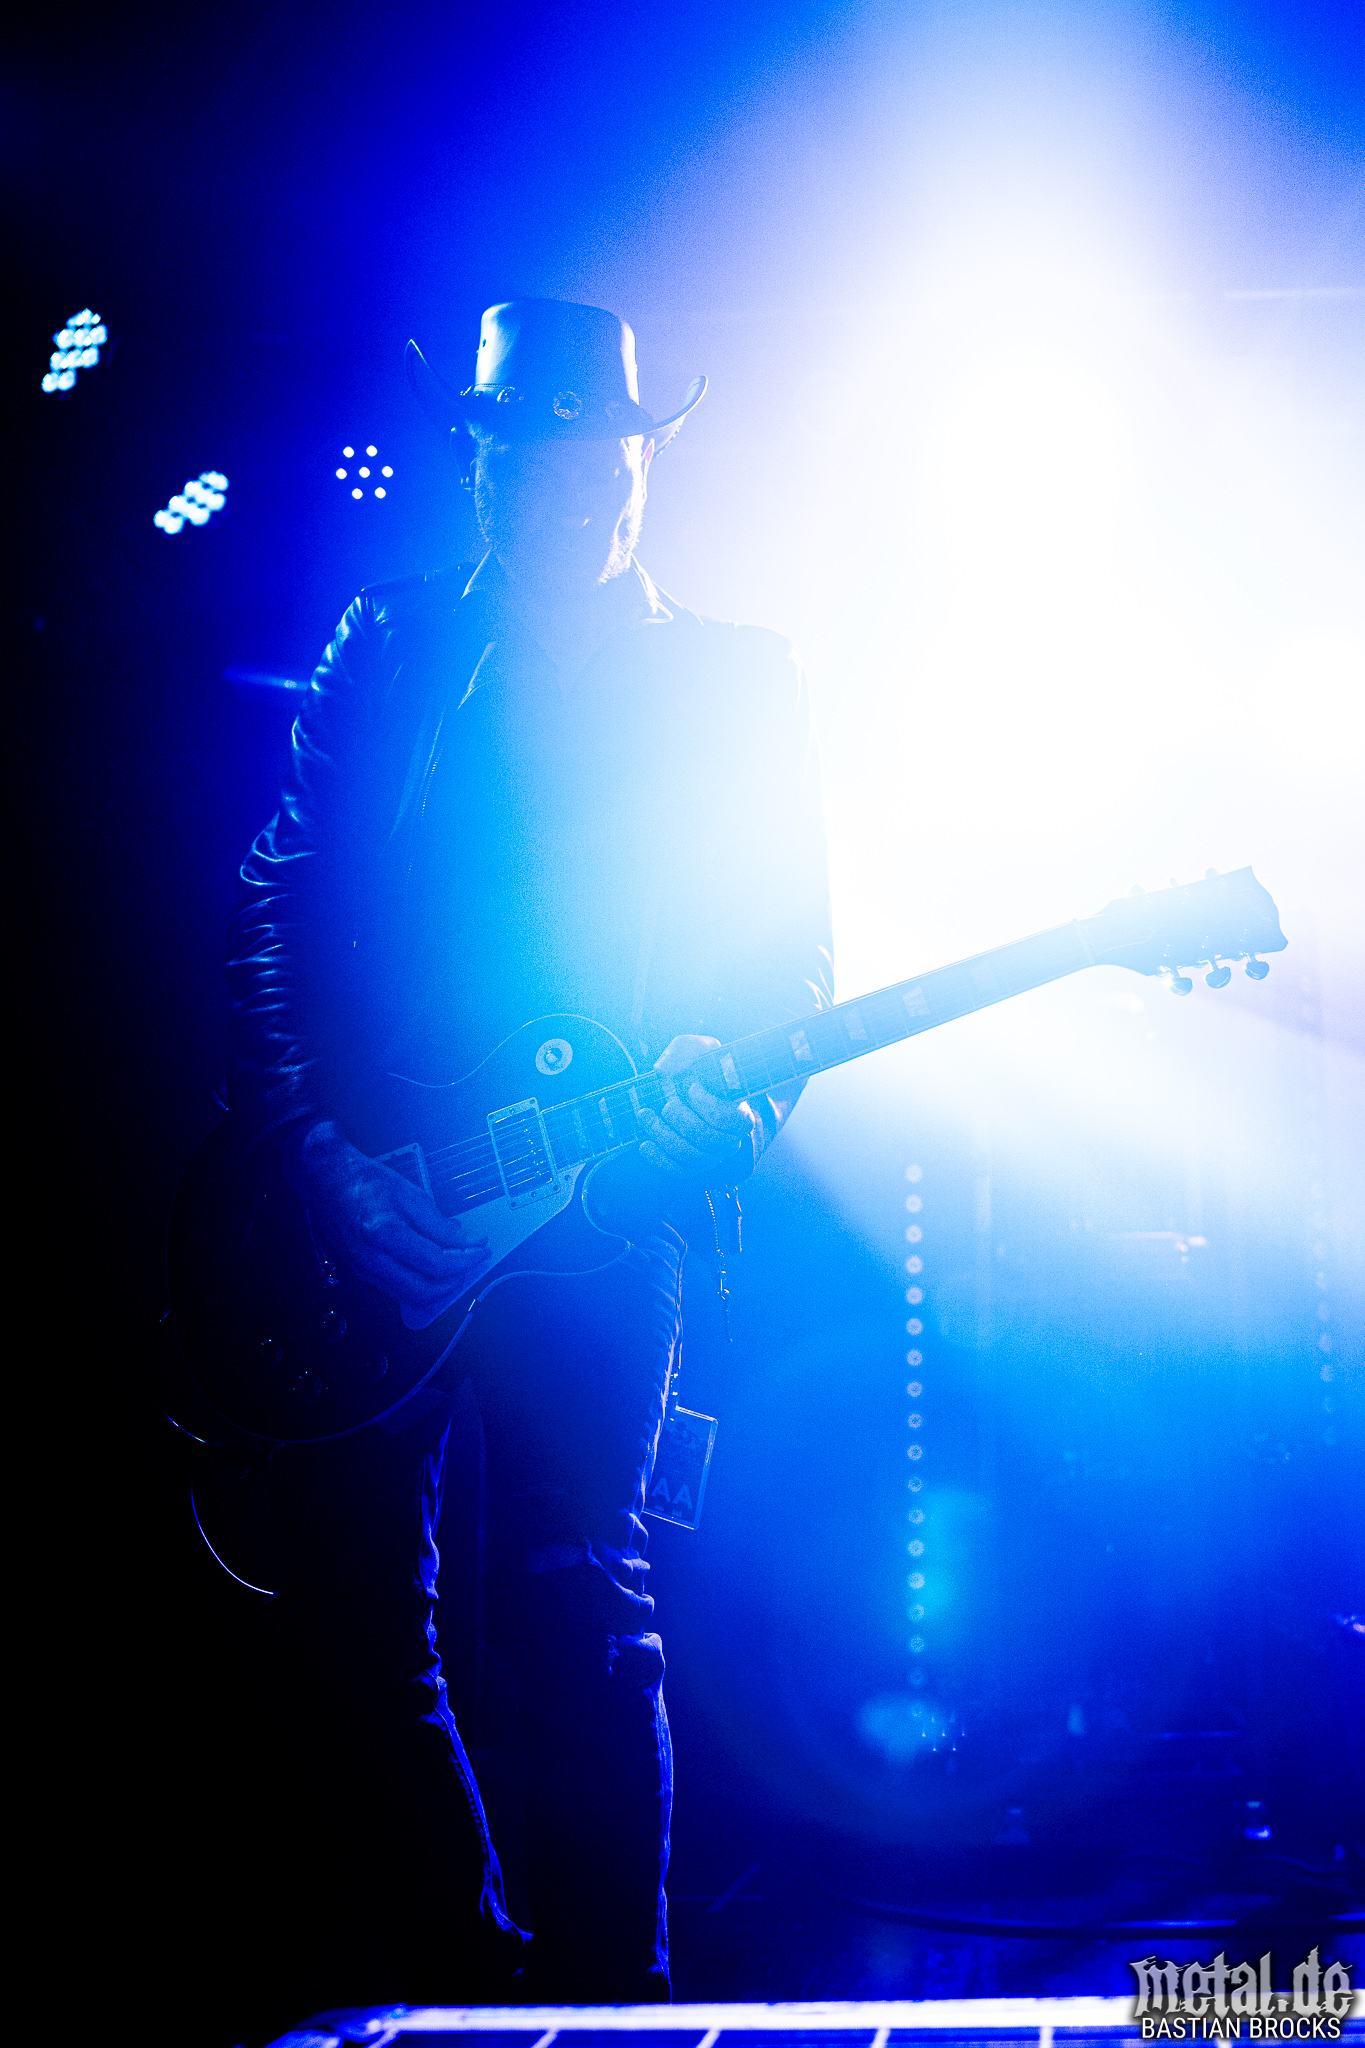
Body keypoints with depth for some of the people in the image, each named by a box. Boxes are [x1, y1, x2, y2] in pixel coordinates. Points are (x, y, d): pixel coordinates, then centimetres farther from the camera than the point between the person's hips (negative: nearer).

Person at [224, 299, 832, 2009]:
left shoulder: (738, 684, 11)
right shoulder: (387, 649, 14)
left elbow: (791, 961, 6)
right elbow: (268, 906, 8)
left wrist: (733, 1113, -14)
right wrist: (315, 1152, -4)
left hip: (595, 1208, -2)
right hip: (350, 1208, 3)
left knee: (571, 1598, -7)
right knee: (343, 1599, 4)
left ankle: (604, 1997, 11)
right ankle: (444, 1975, 23)